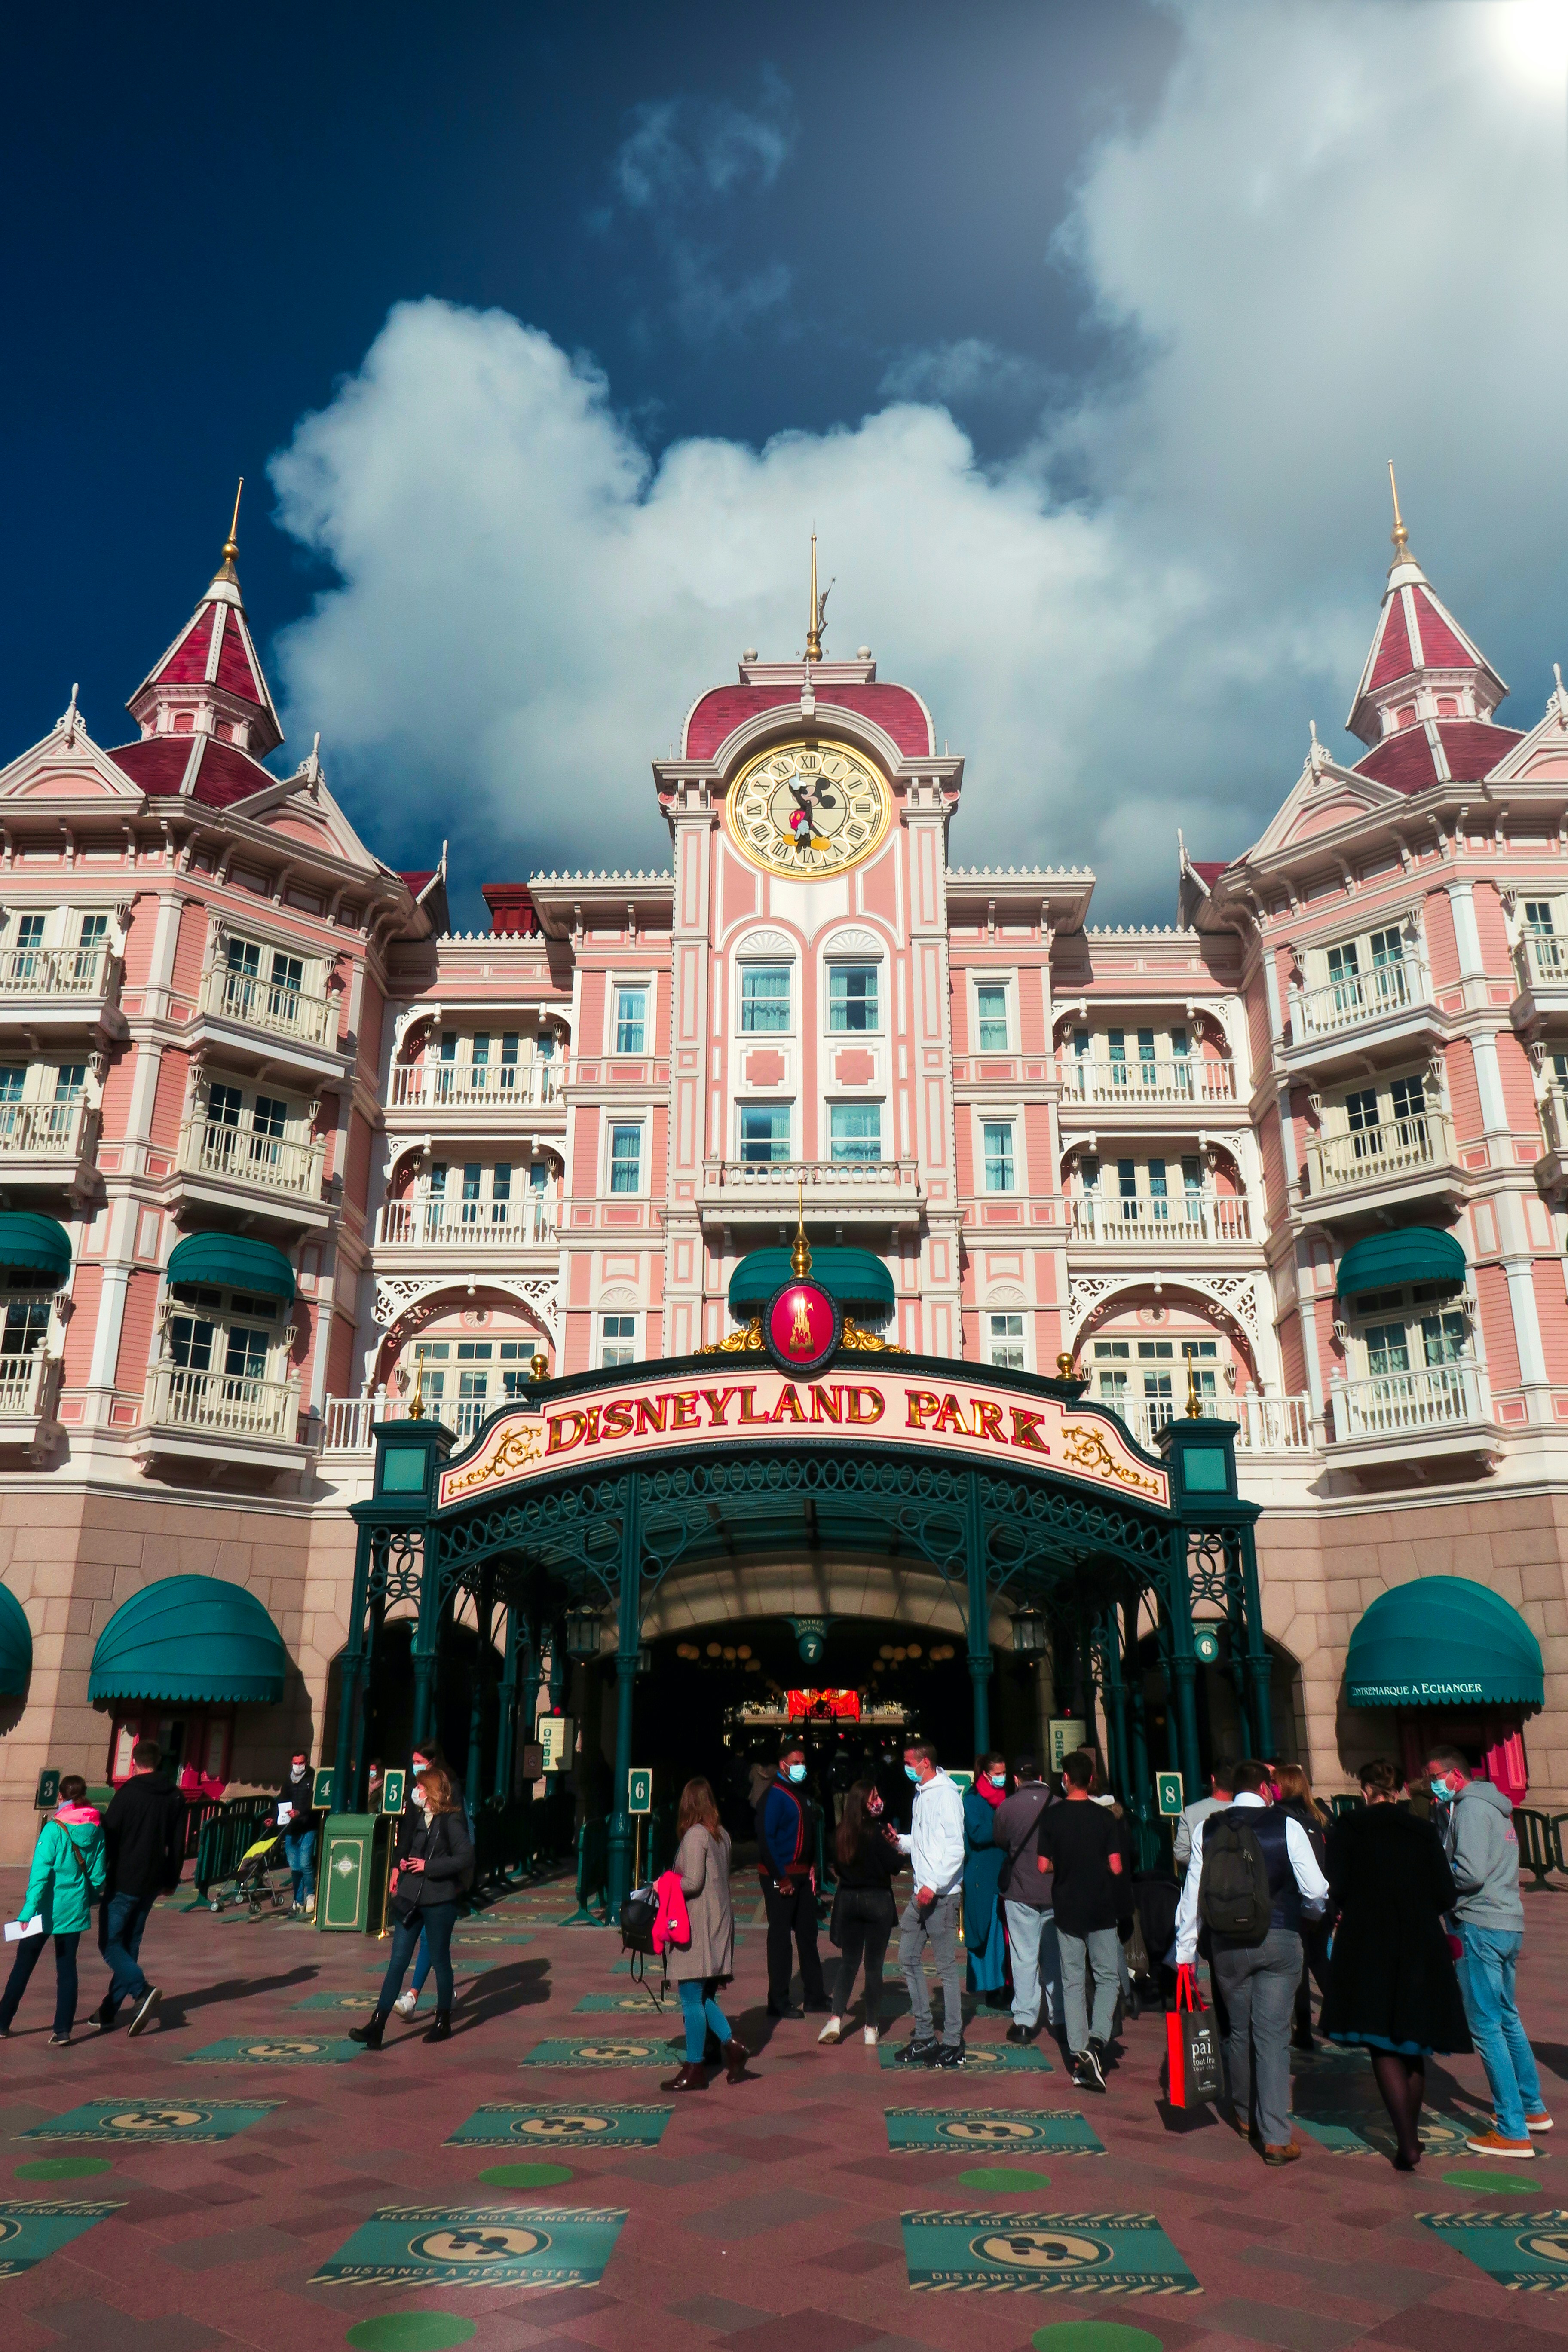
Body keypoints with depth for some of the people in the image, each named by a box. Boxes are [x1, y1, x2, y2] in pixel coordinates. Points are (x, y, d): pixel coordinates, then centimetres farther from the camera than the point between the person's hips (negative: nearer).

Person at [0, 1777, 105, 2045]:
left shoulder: (54, 1829, -14)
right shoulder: (96, 1830, -1)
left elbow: (41, 1872, -19)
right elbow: (98, 1874, 5)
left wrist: (29, 1909, -20)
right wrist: (90, 1899, 19)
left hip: (48, 1909, -3)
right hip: (76, 1910, 3)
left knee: (24, 1964, 14)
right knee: (67, 1967, 9)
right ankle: (63, 2030, 8)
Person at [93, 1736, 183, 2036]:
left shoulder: (127, 1793, -11)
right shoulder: (173, 1797, 6)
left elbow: (108, 1837, -12)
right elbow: (177, 1844, 11)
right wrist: (171, 1880, 19)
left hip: (123, 1882, -6)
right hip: (153, 1883, 6)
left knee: (110, 1942, 1)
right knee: (130, 1942, 16)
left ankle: (142, 1990, -18)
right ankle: (109, 2011, 19)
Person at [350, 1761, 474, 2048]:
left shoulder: (451, 1820, -13)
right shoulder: (416, 1814, 7)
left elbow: (465, 1858, -19)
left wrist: (428, 1866, -16)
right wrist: (398, 1867, 9)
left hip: (439, 1900, -6)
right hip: (410, 1898, 6)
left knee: (440, 1960, 8)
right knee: (397, 1961, 2)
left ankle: (443, 2022, 24)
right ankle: (376, 2027, 1)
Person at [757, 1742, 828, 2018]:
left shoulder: (799, 1792, 14)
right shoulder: (775, 1795, -14)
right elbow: (765, 1839, -19)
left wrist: (811, 1867, 9)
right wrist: (781, 1878, -19)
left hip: (802, 1874, 9)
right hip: (780, 1877, -9)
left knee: (808, 1933, 14)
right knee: (780, 1936, -1)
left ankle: (815, 1996, 23)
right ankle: (778, 2002, 7)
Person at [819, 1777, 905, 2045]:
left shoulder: (841, 1832, -2)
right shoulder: (876, 1833, -18)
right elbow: (896, 1867, -13)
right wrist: (894, 1846, 3)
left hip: (848, 1900, 4)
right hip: (878, 1902, -4)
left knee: (849, 1962, 15)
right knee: (874, 1965, 7)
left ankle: (836, 2020, 3)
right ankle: (872, 2029, 13)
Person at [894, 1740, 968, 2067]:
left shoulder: (946, 1794, -14)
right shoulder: (921, 1794, 14)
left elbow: (956, 1847, -20)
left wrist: (935, 1885, -23)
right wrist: (901, 1842, 7)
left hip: (942, 1894, -9)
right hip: (922, 1892, 9)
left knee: (946, 1966, -1)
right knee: (908, 1958, 10)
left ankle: (953, 2043, 8)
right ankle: (924, 2035, 19)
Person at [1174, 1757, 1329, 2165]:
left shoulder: (1207, 1830, 0)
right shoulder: (1286, 1826, -7)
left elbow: (1192, 1894, 1)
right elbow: (1316, 1890, -8)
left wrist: (1185, 1953, 7)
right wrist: (1322, 1907, 16)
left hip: (1226, 1945, 3)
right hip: (1280, 1940, -2)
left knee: (1238, 2031, 18)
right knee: (1273, 2035, 1)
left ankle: (1244, 2117, 34)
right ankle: (1277, 2138, 0)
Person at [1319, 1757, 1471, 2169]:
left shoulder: (1348, 1829, -3)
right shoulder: (1423, 1831, 4)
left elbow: (1335, 1891, -8)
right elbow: (1445, 1896, 2)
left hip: (1368, 1945, -3)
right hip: (1421, 1947, 3)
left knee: (1383, 2046, 2)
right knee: (1413, 2044, 18)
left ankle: (1407, 2145, -6)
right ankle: (1411, 2135, 25)